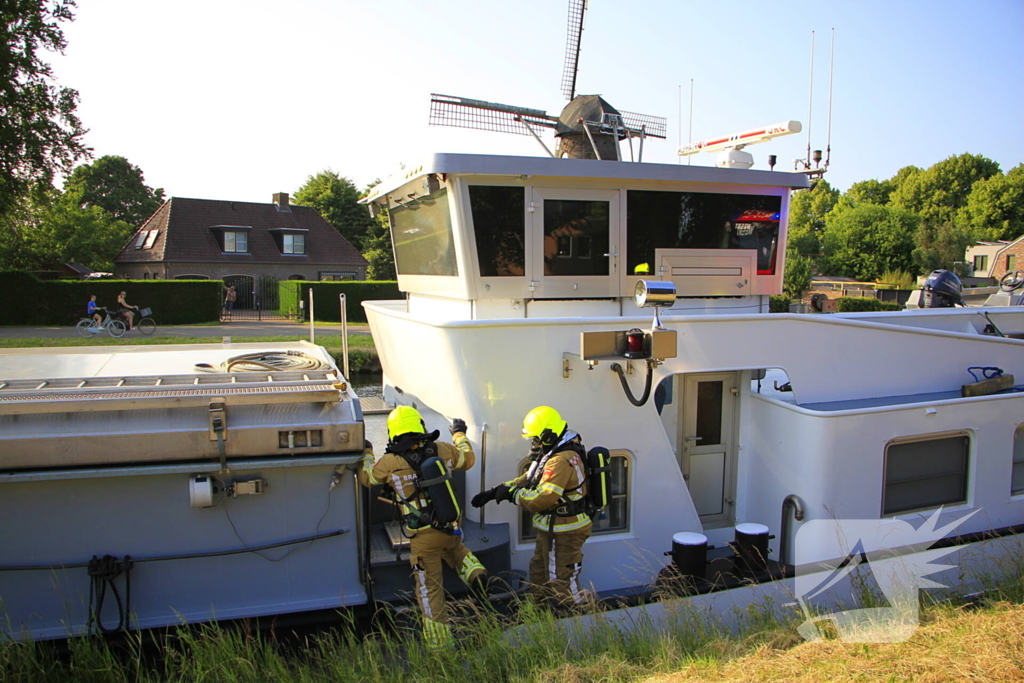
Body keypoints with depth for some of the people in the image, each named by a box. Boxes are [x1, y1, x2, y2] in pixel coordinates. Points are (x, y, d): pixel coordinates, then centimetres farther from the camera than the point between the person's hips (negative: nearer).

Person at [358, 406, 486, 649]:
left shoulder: (390, 463, -11)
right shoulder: (442, 450, -3)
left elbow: (366, 477, 10)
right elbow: (468, 459, 17)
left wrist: (366, 453, 28)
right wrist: (460, 434, 33)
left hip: (422, 538, -3)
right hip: (450, 529, 4)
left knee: (430, 590, 10)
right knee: (456, 551, 36)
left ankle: (440, 643, 18)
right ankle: (474, 572, 9)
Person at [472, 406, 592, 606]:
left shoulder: (560, 461, -26)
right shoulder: (552, 455, 10)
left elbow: (542, 498, -31)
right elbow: (527, 480, 13)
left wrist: (512, 493, -17)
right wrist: (493, 492, 6)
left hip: (562, 533, -11)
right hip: (551, 529, 11)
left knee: (562, 583, 0)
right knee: (539, 574, 23)